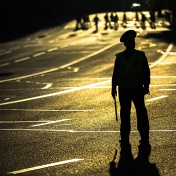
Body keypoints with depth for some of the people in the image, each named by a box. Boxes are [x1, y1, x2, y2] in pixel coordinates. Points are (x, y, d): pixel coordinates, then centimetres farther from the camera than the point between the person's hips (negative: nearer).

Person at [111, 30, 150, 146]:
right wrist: (114, 88, 8)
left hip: (138, 89, -2)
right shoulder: (119, 57, 6)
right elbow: (115, 73, 10)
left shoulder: (140, 55, 2)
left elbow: (146, 71, 3)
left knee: (141, 113, -1)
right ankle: (125, 138, 11)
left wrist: (146, 86, -2)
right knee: (125, 114, 6)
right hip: (123, 90, 2)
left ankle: (144, 138, 4)